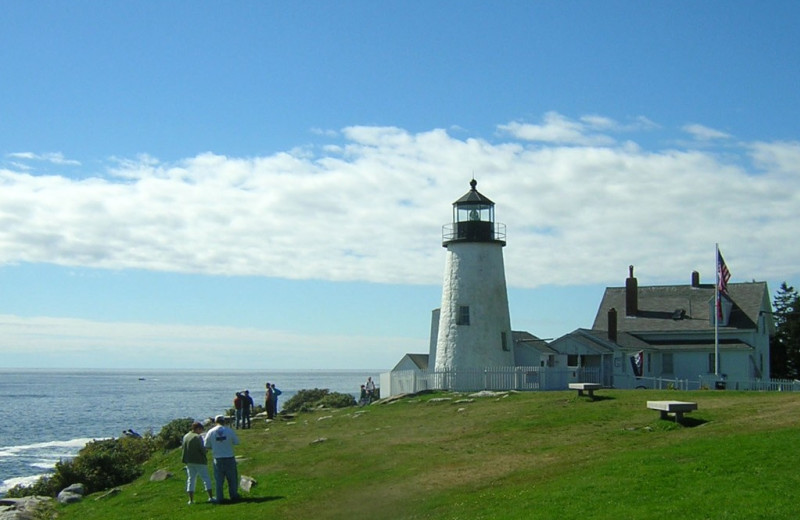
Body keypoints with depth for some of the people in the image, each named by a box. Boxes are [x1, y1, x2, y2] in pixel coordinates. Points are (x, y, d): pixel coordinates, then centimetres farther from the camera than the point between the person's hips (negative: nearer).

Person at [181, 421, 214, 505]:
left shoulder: (185, 436, 6)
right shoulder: (198, 437, -14)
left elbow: (183, 447, 8)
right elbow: (202, 449, -16)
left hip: (189, 461, 6)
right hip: (199, 461, -6)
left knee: (191, 479, 10)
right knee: (206, 478, 2)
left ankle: (191, 500, 8)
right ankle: (210, 497, -1)